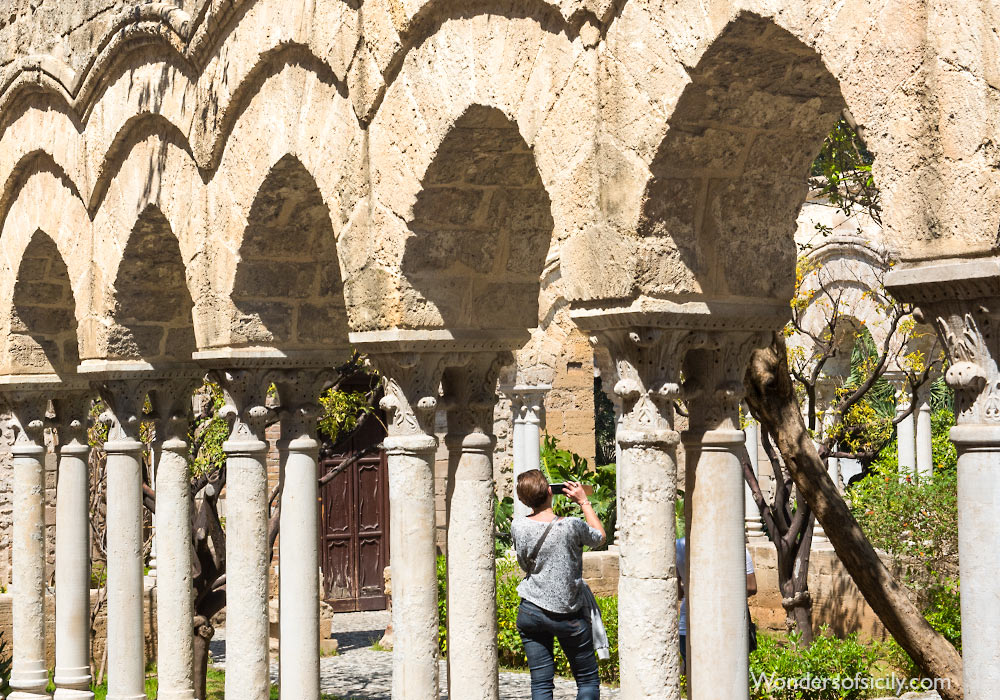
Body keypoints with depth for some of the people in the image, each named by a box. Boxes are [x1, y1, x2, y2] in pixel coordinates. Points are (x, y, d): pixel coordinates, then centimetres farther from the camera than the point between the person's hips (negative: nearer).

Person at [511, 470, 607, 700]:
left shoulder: (518, 526, -7)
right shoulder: (571, 526, -16)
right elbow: (599, 537, 5)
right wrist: (584, 502, 12)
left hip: (530, 612, 3)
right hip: (568, 615, -3)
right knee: (588, 680, 11)